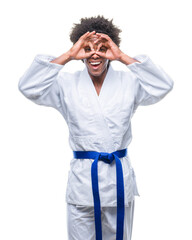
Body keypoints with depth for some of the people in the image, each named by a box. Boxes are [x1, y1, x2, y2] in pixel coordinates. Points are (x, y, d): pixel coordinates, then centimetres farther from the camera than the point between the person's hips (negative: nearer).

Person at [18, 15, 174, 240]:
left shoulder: (128, 82, 1)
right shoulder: (67, 85, 0)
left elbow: (163, 85, -12)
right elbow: (28, 87, -11)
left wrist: (123, 57, -15)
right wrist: (68, 56, -16)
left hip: (119, 179, 1)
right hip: (82, 179, 0)